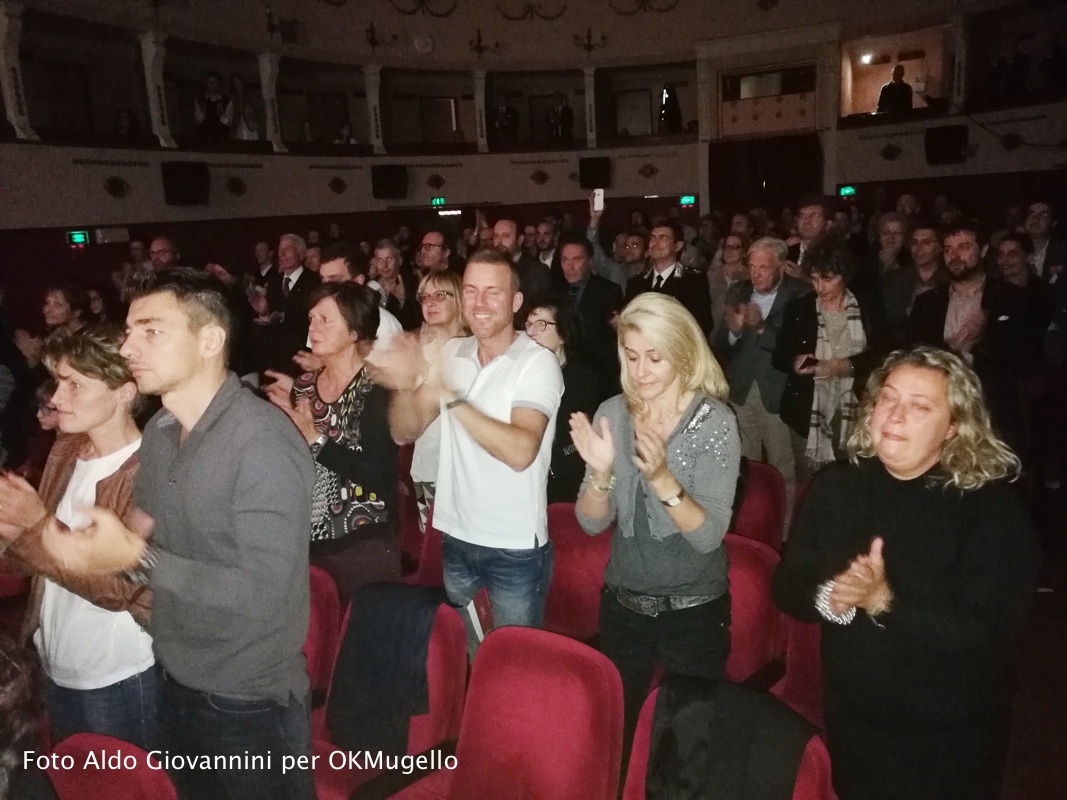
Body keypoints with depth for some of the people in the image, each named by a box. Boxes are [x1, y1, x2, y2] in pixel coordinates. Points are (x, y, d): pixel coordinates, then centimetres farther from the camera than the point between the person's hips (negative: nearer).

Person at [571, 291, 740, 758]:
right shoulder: (613, 414, -5)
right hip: (623, 604, 4)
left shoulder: (715, 421, -16)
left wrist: (662, 478, -36)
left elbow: (709, 536, -21)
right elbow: (592, 523, -5)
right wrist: (601, 472, -24)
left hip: (694, 611, -4)